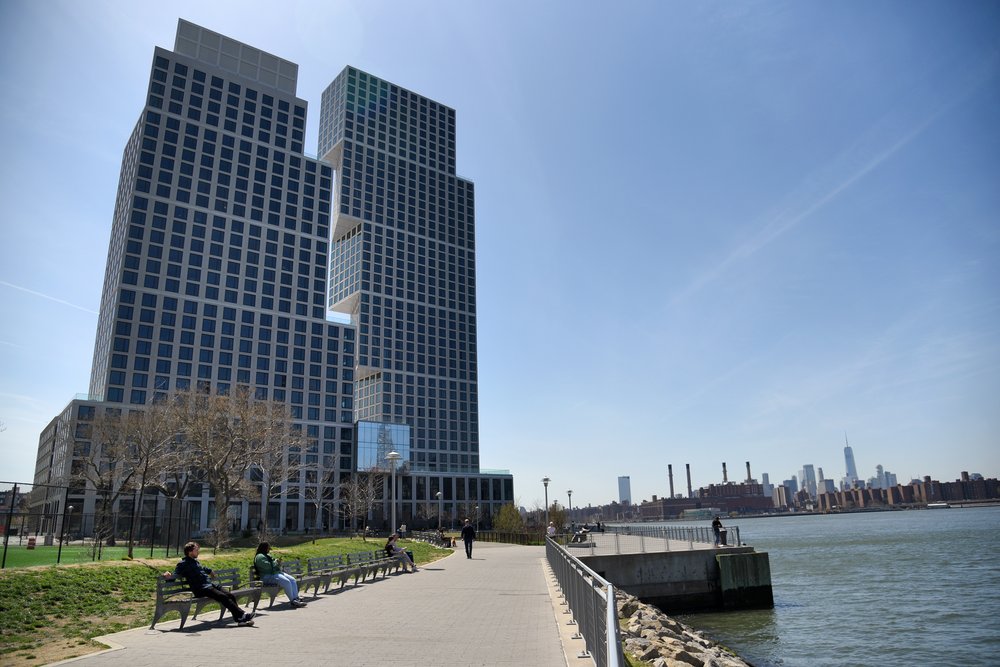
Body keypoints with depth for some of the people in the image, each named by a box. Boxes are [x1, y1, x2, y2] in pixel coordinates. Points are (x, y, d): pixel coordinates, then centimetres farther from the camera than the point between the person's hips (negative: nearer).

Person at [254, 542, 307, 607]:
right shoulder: (260, 557, -8)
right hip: (267, 576, -10)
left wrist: (278, 563, 5)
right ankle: (292, 601, -25)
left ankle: (296, 598, -17)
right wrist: (276, 562, -5)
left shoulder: (268, 555, 25)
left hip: (276, 573, 10)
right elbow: (267, 566, -19)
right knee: (286, 582, -29)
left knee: (292, 579, -9)